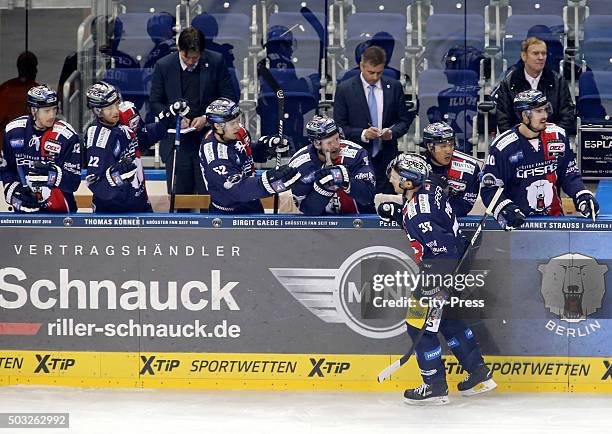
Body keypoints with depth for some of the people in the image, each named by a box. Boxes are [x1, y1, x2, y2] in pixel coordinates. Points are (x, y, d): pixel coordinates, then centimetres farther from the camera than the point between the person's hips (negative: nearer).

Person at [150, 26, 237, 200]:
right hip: (177, 143, 1)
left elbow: (229, 97, 2)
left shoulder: (216, 62, -3)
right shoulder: (163, 66, -2)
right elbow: (155, 102, 6)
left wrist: (207, 117, -10)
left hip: (208, 139, -1)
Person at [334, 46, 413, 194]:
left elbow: (405, 120, 12)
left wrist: (392, 132, -10)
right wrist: (362, 134, -17)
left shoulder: (394, 87, 7)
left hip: (386, 159, 2)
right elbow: (339, 126, -1)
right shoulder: (345, 89, 0)